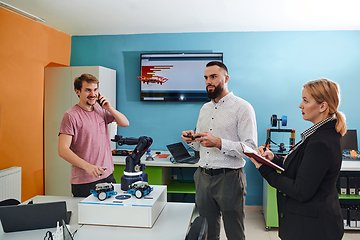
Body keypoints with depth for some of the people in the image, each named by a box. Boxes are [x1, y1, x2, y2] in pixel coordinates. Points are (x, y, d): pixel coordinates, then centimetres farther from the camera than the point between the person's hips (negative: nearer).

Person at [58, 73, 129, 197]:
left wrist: (109, 108, -5)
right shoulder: (71, 116, -10)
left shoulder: (101, 110, 8)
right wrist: (87, 166, -27)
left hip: (107, 176, 5)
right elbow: (63, 150, -16)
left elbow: (125, 123, 11)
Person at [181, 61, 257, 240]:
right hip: (203, 177, 6)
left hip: (229, 178, -6)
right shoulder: (205, 108, 14)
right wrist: (191, 139, -2)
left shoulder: (242, 107, -7)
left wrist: (219, 143, -25)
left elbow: (251, 148, -16)